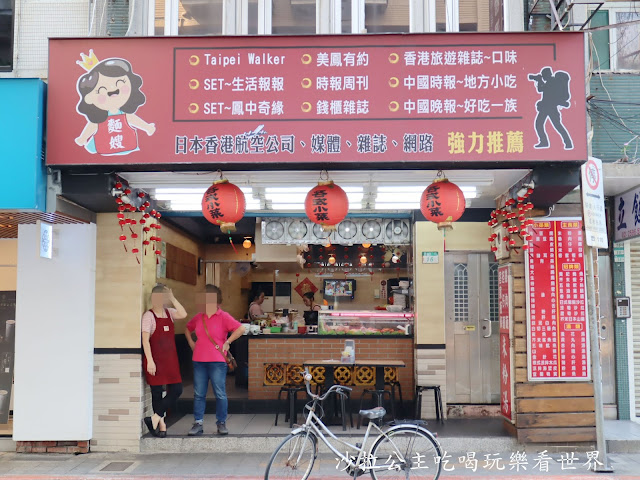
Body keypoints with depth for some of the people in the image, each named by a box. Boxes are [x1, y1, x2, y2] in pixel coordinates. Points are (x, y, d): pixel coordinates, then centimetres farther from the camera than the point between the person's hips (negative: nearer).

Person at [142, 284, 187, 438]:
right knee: (157, 392, 1)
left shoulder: (169, 313, 11)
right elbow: (145, 339, -12)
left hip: (170, 360, 6)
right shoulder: (149, 316, -6)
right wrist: (150, 361, -19)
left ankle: (155, 418, 3)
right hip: (155, 360, -6)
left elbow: (183, 314, -9)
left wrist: (172, 298, -6)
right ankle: (161, 423, 11)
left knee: (176, 390, -1)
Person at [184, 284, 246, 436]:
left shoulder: (223, 317, -6)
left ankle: (221, 423, 12)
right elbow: (187, 328, 29)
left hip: (217, 362, -5)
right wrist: (191, 342, 16)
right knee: (199, 394, 7)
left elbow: (240, 329, -15)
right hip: (199, 361, 5)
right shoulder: (199, 317, 10)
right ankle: (198, 423, 14)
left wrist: (227, 342, -12)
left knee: (220, 394, 0)